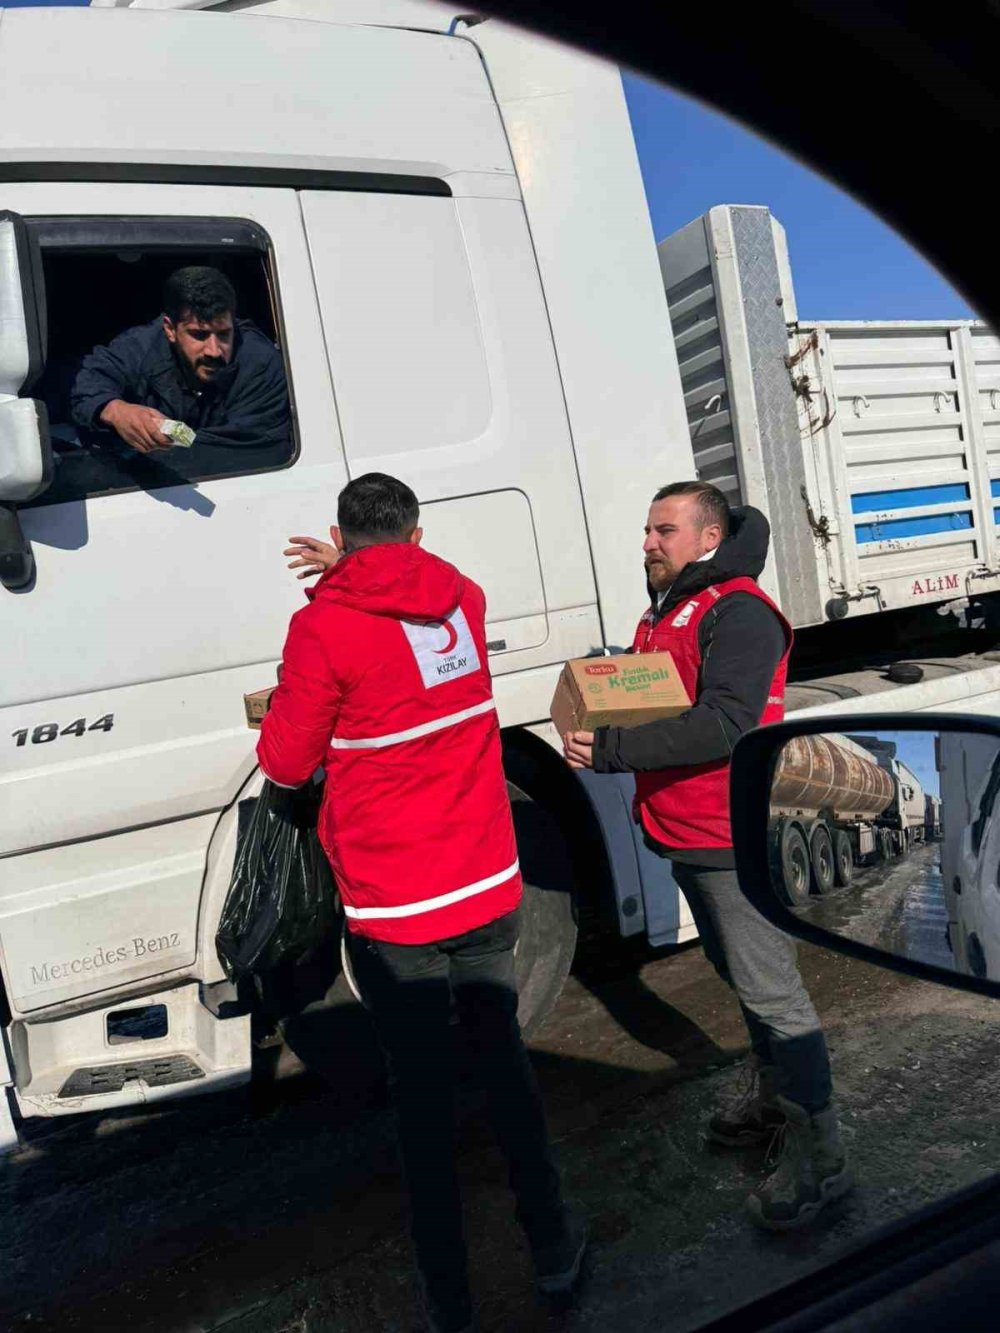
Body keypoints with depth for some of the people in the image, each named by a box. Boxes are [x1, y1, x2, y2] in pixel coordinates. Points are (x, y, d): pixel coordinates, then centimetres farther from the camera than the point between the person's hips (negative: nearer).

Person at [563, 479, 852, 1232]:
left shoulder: (738, 612, -16)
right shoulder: (666, 610, 14)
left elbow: (723, 726, -27)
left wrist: (611, 750, -28)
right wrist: (599, 727, 1)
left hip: (731, 838, -9)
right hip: (684, 833, 10)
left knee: (770, 991, -2)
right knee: (738, 973, 22)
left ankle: (819, 1160, 12)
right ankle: (771, 1101, 41)